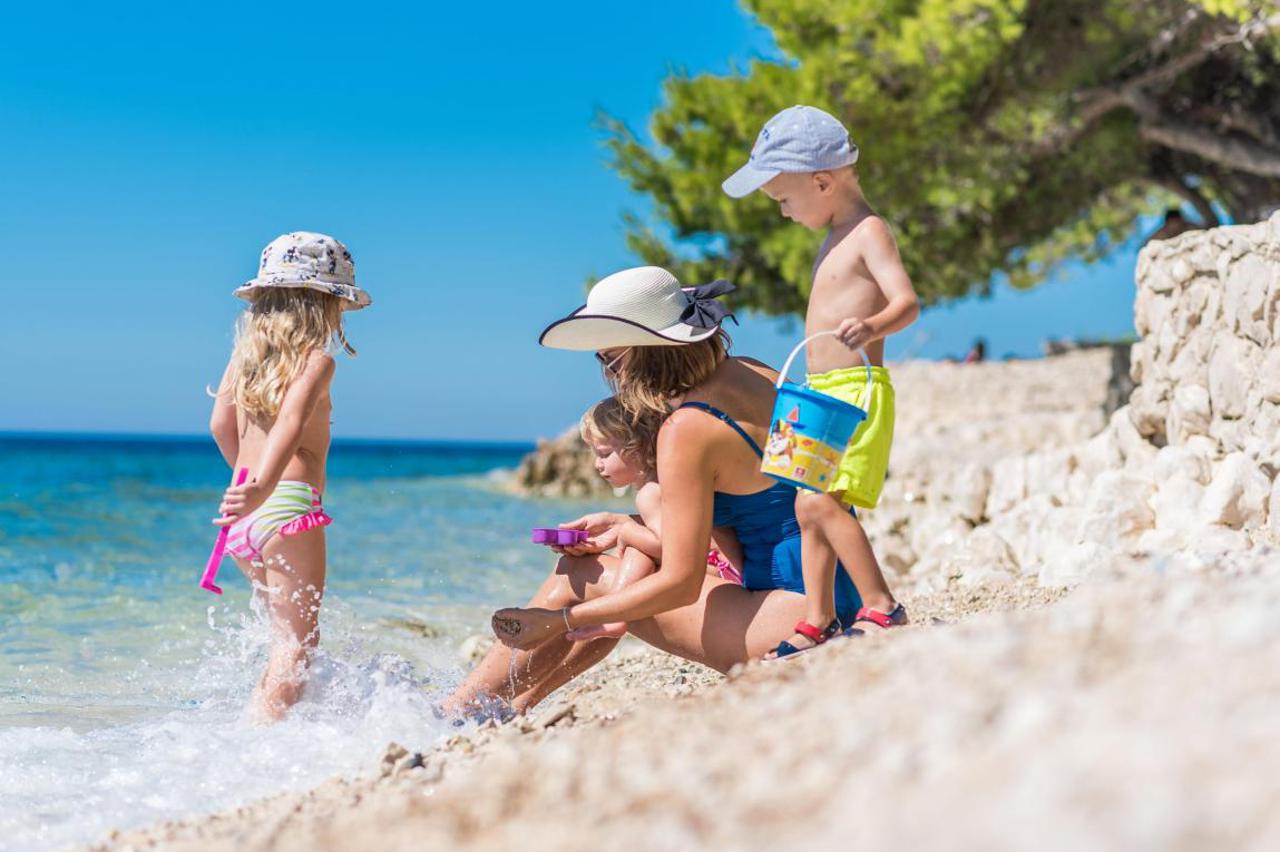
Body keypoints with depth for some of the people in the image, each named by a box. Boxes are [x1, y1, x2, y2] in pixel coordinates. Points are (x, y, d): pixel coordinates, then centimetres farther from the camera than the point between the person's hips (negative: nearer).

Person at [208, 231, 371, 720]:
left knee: (288, 632, 18)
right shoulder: (315, 361, -6)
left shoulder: (244, 353, 12)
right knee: (298, 639, -3)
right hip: (290, 504, -7)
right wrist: (264, 485, -36)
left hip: (244, 520, 7)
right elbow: (291, 423, -23)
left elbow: (221, 423, 11)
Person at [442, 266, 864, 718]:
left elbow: (681, 583, -17)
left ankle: (453, 714, 11)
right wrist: (626, 529, 18)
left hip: (795, 613, -9)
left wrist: (560, 621, -10)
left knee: (579, 577, 1)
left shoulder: (686, 429, -18)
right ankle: (513, 706, 25)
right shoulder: (752, 374, 8)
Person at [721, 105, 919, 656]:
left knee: (822, 502, -19)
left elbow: (908, 302, -22)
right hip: (823, 393, 10)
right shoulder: (836, 238, 19)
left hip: (857, 390, -10)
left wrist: (872, 327, -43)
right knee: (810, 508, 9)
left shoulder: (868, 232, -10)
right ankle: (818, 622, 15)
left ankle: (882, 607, -13)